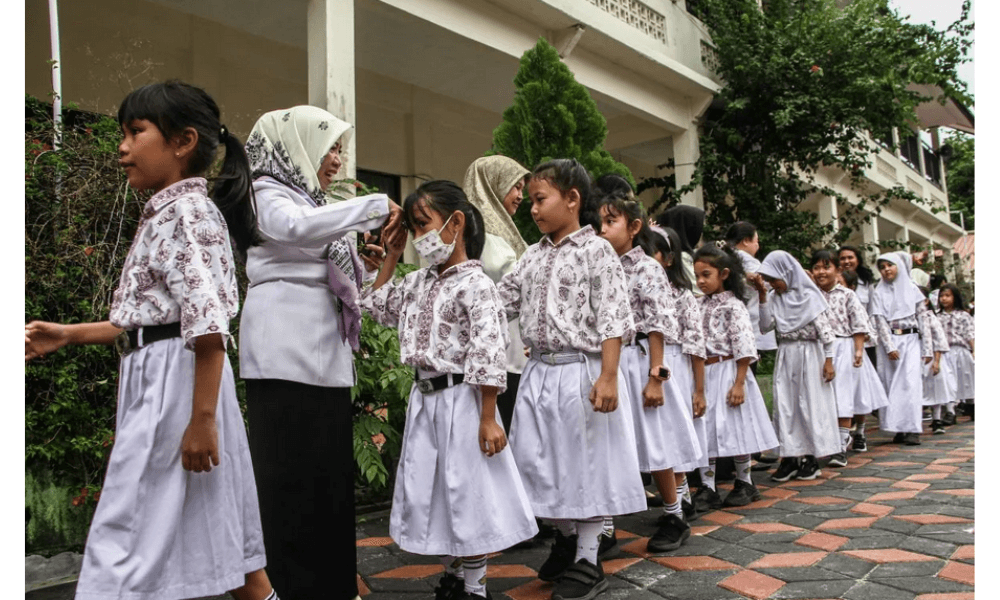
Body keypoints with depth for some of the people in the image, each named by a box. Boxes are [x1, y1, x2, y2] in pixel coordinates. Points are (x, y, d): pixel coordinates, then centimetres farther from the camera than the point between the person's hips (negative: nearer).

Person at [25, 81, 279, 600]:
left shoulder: (189, 208, -12)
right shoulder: (165, 214, 17)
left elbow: (208, 323, -22)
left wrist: (201, 418, -24)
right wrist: (68, 334, 21)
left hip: (176, 381, -10)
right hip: (154, 379, 10)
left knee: (127, 542, -3)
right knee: (214, 528, 14)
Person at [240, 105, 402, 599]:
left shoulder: (313, 201, 23)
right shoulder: (268, 192, 0)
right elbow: (295, 226, -23)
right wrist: (376, 206, -18)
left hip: (326, 355, 8)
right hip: (285, 356, -8)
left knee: (332, 473, 8)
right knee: (293, 476, -5)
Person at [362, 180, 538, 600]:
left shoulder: (475, 285, -15)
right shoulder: (419, 283, 10)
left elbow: (487, 355, -19)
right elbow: (377, 306, 24)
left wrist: (488, 418, -21)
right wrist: (391, 256, 14)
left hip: (460, 400, -8)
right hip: (424, 399, 8)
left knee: (465, 491, 3)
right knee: (427, 492, 15)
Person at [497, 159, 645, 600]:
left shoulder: (596, 250, -7)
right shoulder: (533, 257, 12)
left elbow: (612, 318, -13)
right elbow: (499, 302, 16)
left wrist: (608, 377, -19)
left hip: (581, 372, -6)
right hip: (539, 372, 7)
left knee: (585, 463, 3)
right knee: (543, 462, 14)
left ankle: (588, 561, 18)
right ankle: (567, 537, 36)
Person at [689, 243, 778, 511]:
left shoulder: (733, 306, -9)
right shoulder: (699, 305, 9)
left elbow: (743, 348, -13)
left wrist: (739, 383, -16)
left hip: (727, 372, -5)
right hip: (702, 374, 6)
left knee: (735, 428, 5)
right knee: (703, 431, 4)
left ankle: (744, 482, 24)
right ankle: (708, 488, 11)